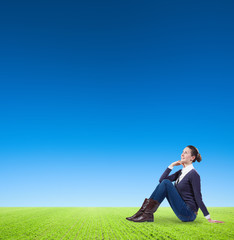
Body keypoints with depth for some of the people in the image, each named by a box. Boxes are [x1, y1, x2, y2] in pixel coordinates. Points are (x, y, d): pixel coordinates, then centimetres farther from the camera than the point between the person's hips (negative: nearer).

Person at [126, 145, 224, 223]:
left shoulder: (193, 174, -13)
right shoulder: (181, 172, 12)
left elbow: (198, 198, -15)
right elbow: (161, 180, 6)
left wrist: (209, 219, -15)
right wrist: (171, 165, 1)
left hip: (188, 214, -8)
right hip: (182, 212, 8)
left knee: (166, 183, -20)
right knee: (163, 183, -3)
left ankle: (148, 213, -18)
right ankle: (147, 214, -11)